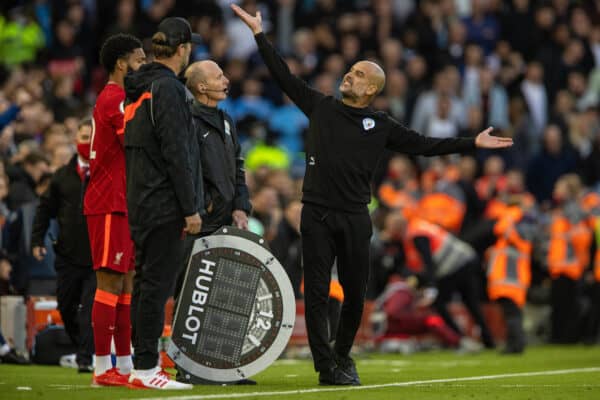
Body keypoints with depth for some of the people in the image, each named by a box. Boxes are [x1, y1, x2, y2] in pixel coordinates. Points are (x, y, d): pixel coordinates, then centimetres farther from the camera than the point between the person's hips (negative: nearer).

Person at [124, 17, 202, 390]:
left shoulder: (140, 88, 16)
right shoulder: (168, 88, -13)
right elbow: (176, 154, -18)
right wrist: (191, 208, -16)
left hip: (141, 203, 10)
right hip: (164, 205, -10)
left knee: (145, 282, 11)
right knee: (158, 282, -9)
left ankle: (144, 363, 15)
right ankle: (146, 368, -9)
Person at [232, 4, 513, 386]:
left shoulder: (381, 126, 8)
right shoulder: (321, 107, 8)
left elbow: (424, 144, 9)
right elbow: (285, 76, 11)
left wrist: (473, 143, 4)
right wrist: (260, 35, 10)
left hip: (356, 219, 1)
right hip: (317, 215, -1)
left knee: (356, 294, 6)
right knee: (316, 293, -4)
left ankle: (342, 355, 27)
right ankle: (327, 367, -1)